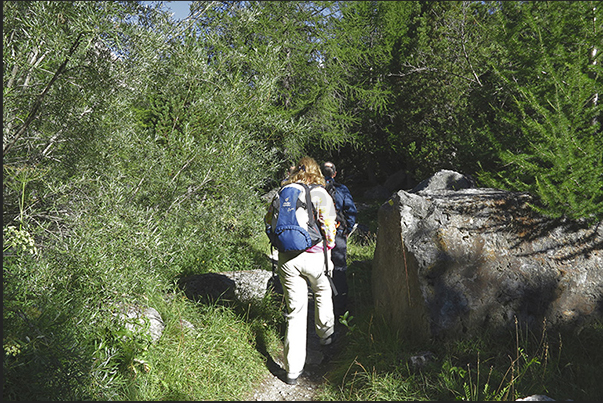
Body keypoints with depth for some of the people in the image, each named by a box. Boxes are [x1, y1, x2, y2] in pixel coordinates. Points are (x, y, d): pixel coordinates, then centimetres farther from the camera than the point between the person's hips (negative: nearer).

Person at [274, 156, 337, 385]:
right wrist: (328, 255, 2)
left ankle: (293, 370, 9)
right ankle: (325, 334, 47)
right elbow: (328, 226, -8)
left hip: (286, 258, 3)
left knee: (295, 311, 7)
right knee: (322, 291, 28)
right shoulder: (320, 194, -2)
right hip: (313, 256, -3)